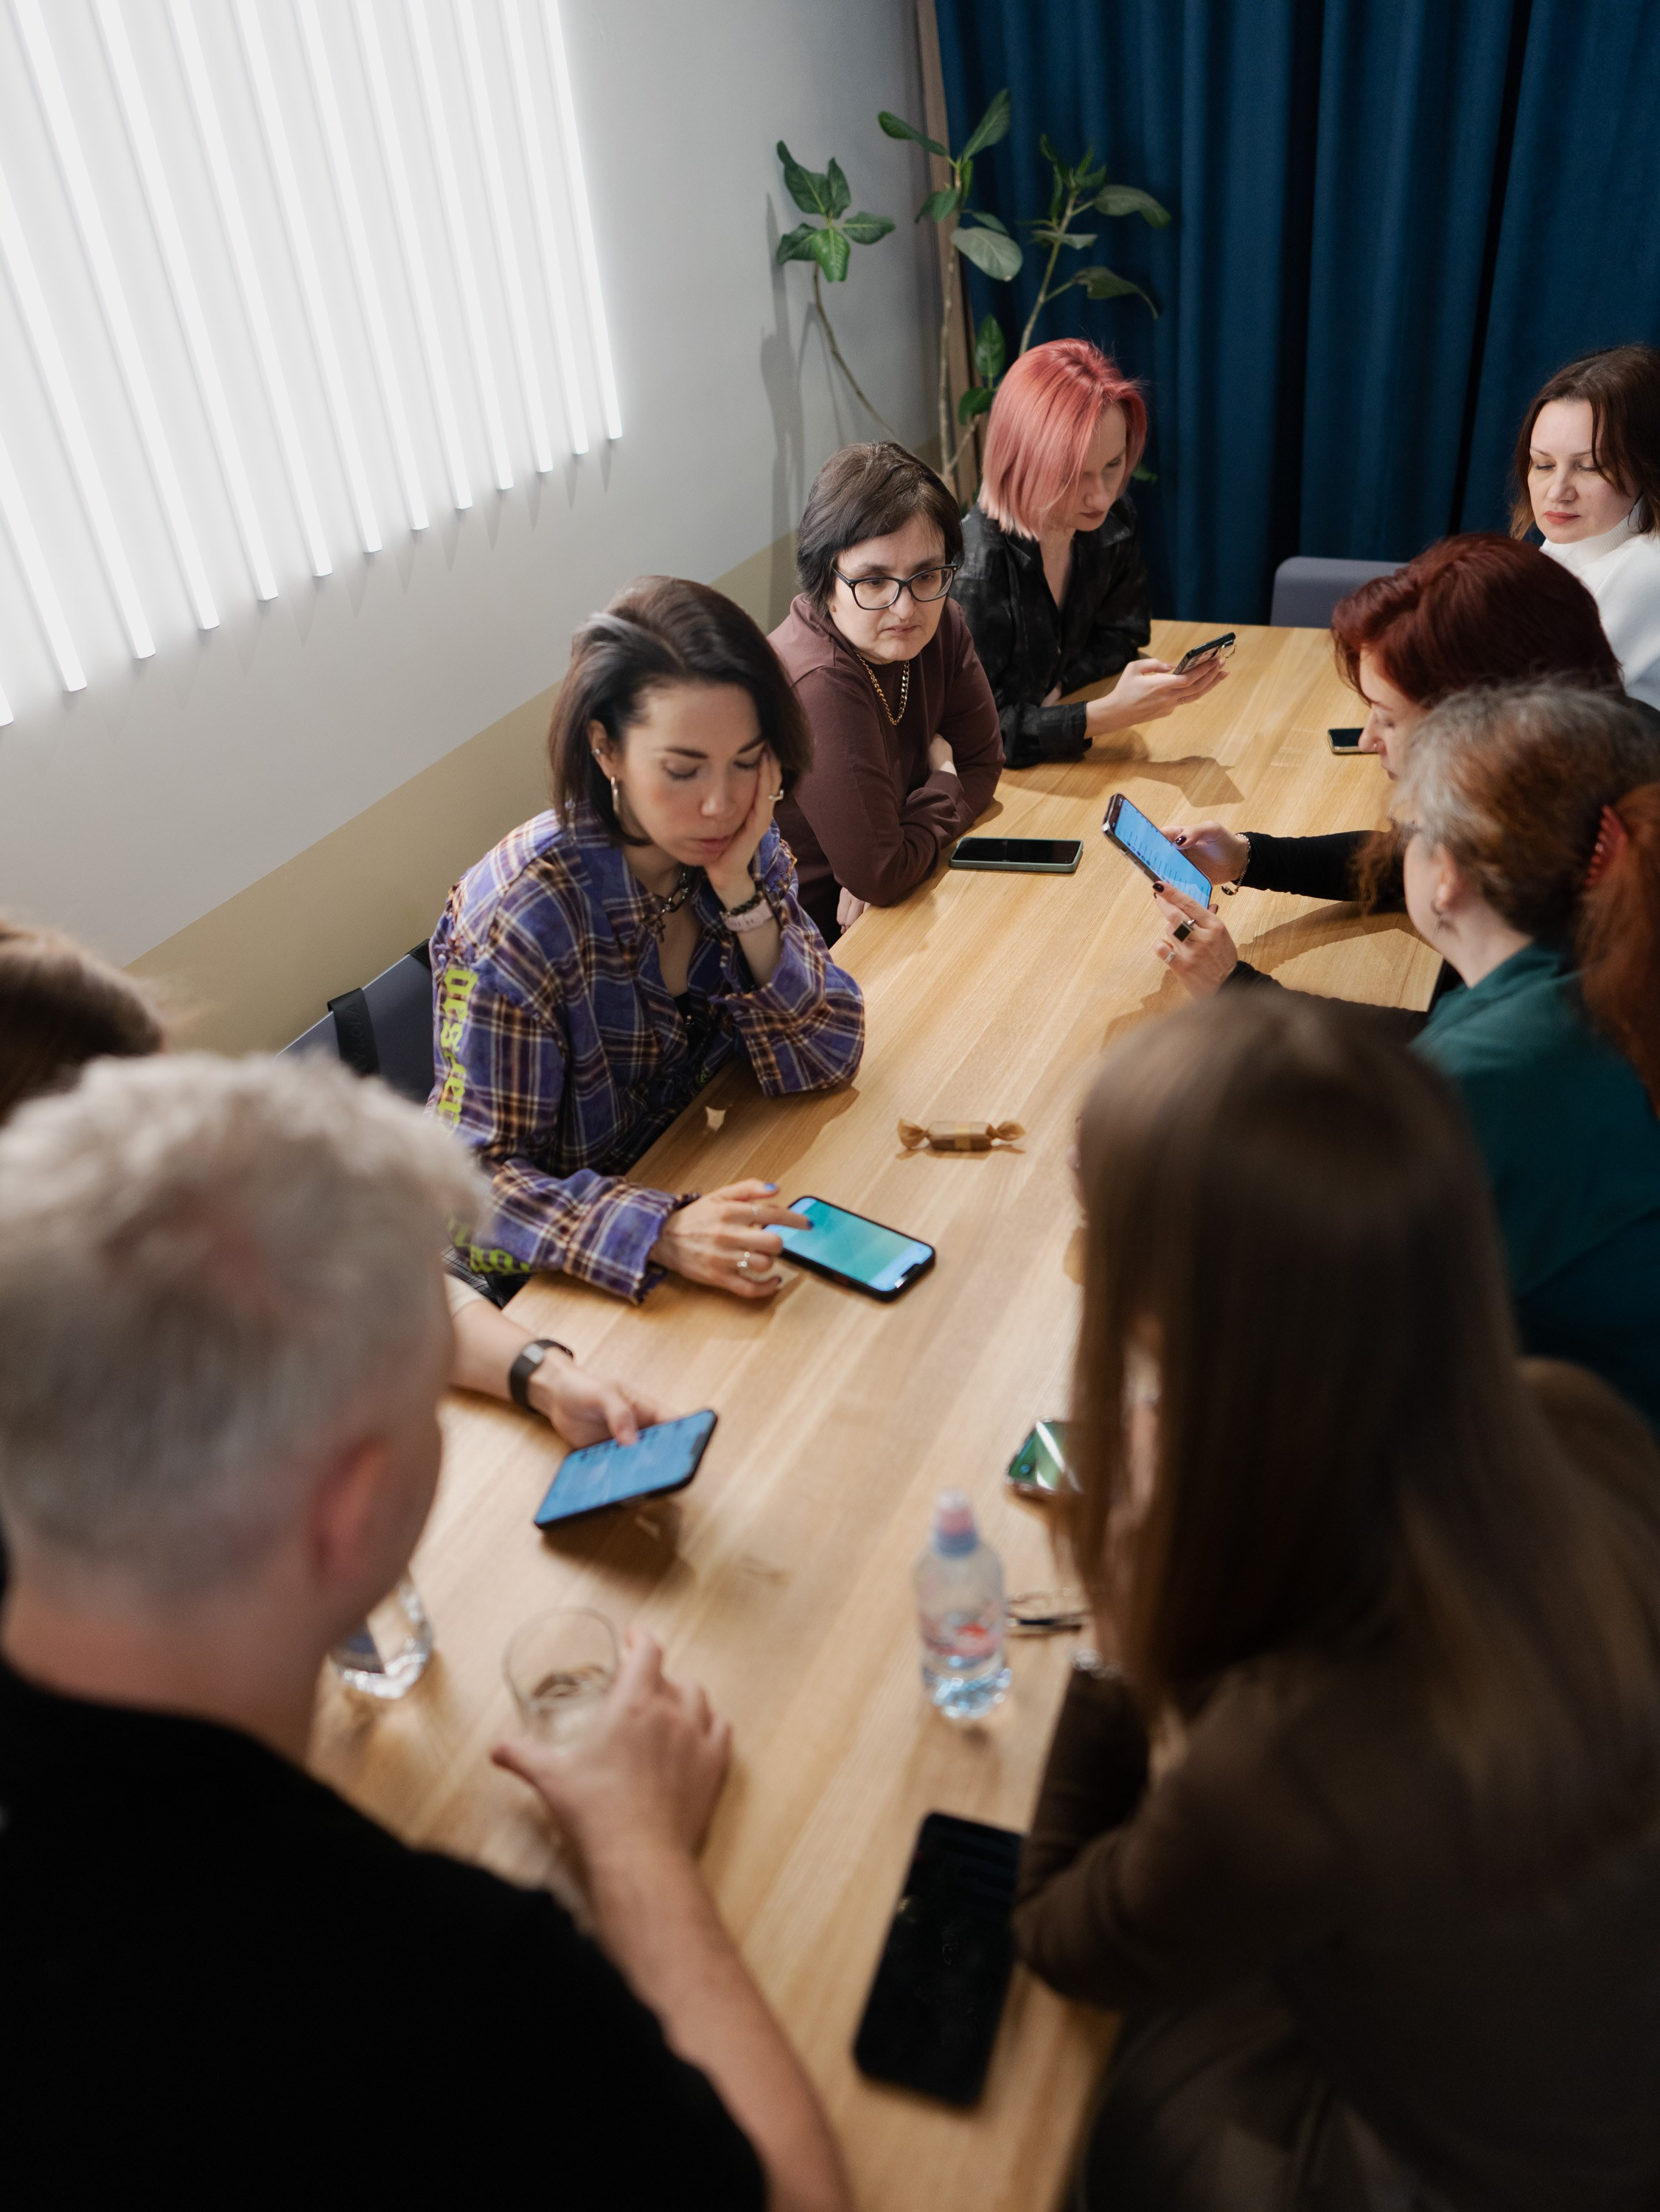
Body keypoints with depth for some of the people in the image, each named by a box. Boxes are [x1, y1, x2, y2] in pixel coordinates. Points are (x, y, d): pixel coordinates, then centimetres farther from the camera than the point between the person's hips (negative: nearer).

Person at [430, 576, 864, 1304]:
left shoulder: (745, 844, -9)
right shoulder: (515, 922, -26)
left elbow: (827, 1058, -9)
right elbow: (473, 1185, -24)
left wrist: (739, 892, -23)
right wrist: (663, 1233, -40)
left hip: (702, 1185, 6)